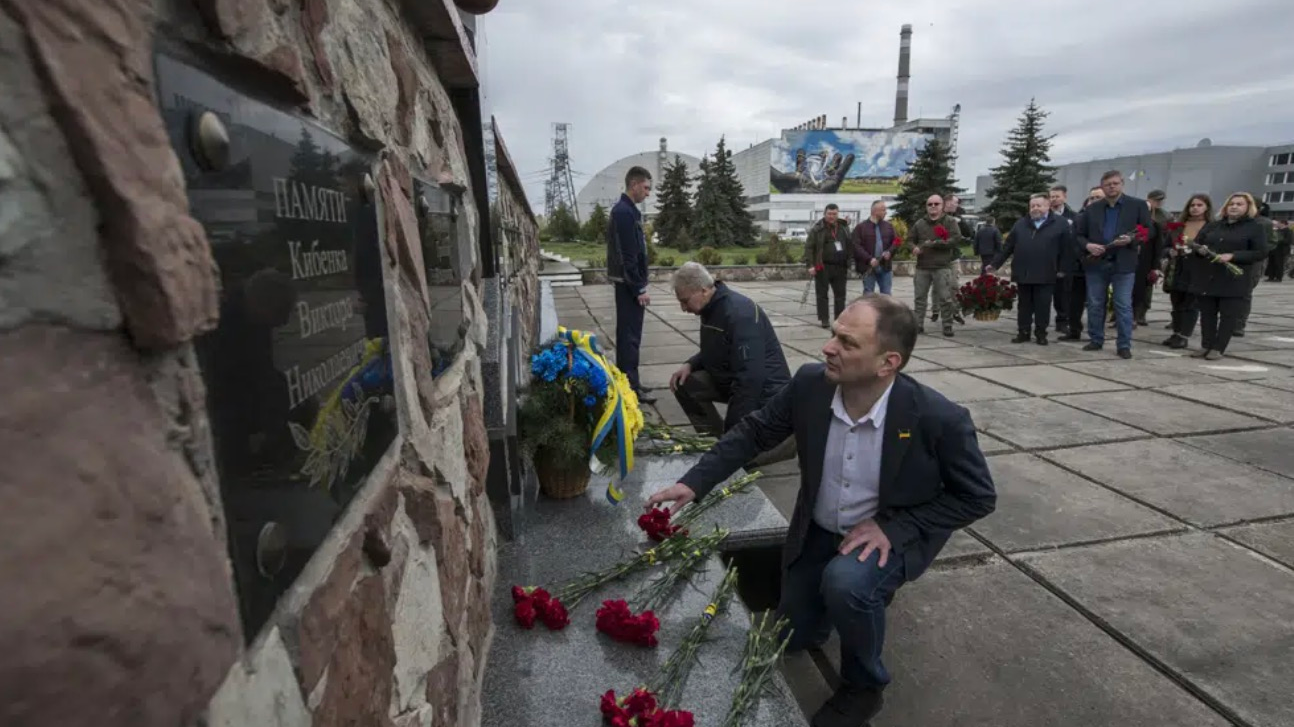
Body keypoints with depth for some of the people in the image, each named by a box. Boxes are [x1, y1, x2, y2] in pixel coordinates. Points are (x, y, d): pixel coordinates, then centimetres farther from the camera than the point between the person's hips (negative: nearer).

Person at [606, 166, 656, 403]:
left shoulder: (626, 210, 16)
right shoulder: (625, 212, -16)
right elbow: (627, 256, -21)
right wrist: (639, 288, -19)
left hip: (628, 283, 10)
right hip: (629, 284, -10)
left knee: (627, 334, 14)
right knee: (630, 336, -6)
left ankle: (627, 382, 22)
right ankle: (631, 386, -1)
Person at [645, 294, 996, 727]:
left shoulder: (939, 418, -29)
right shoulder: (810, 384, -21)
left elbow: (977, 497, -15)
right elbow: (754, 432, -8)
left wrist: (892, 528, -24)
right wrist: (694, 482, -16)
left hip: (893, 533, -3)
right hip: (819, 531, 4)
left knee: (845, 583, -35)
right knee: (791, 636, 13)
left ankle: (863, 687, -3)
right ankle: (865, 596, 40)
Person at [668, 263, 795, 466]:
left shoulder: (739, 313, -27)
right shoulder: (711, 307, 2)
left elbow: (750, 378, -31)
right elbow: (713, 353, 18)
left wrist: (731, 431, -27)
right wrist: (690, 365, -4)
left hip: (764, 390, -9)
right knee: (684, 384, -4)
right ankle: (715, 437, 7)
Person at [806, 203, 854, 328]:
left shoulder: (844, 227, 11)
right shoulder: (818, 228, -4)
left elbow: (849, 246, 16)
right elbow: (808, 247, -7)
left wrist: (849, 264, 11)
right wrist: (811, 264, -15)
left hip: (840, 267, 5)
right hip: (823, 267, -4)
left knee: (840, 294, 8)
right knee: (822, 294, 1)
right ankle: (824, 319, 8)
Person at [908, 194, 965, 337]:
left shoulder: (950, 222, 2)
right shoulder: (920, 223, 11)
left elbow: (956, 240, -9)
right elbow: (909, 240, 17)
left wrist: (935, 243, -15)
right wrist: (914, 248, -6)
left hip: (942, 267, -3)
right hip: (922, 267, 3)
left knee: (945, 299, -2)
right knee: (920, 298, 7)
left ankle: (947, 327, 6)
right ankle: (918, 325, 15)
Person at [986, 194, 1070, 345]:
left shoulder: (1060, 224, 0)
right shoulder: (1021, 224, 9)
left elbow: (1067, 247, 0)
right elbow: (1008, 247, 10)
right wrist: (995, 264, 7)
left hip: (1045, 275, -3)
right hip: (1023, 273, 3)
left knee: (1042, 306, 3)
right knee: (1024, 305, 10)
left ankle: (1041, 333, 14)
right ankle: (1023, 332, 17)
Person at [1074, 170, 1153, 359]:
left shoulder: (1138, 205, 4)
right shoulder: (1092, 208, 9)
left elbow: (1149, 231, 2)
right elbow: (1078, 234, 10)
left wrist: (1131, 239, -17)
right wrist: (1087, 245, -9)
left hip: (1123, 263, -2)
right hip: (1096, 263, 2)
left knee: (1123, 306, -1)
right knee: (1095, 305, 7)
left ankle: (1124, 345, 5)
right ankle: (1096, 340, 18)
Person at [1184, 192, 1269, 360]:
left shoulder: (1255, 227, 2)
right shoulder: (1213, 225, 14)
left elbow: (1261, 253, -5)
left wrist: (1232, 256, -18)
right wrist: (1200, 250, -6)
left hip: (1235, 280, -4)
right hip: (1207, 278, 4)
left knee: (1229, 314, -1)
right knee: (1207, 313, 5)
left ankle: (1218, 348, 2)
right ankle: (1206, 345, 12)